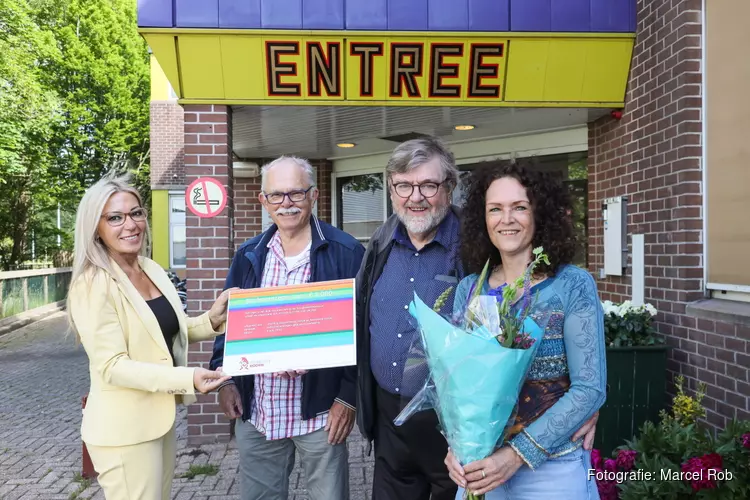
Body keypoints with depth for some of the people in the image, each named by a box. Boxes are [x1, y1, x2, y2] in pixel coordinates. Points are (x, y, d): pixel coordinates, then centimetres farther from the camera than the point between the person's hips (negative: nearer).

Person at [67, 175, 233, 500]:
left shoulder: (153, 270, 3)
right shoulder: (93, 285, -19)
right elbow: (112, 366, -23)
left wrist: (212, 320, -5)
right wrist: (186, 378, -34)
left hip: (160, 417, 8)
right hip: (123, 428, -8)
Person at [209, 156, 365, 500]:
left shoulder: (347, 253, -9)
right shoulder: (248, 255, 6)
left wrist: (348, 396, -11)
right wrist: (226, 379, 2)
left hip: (321, 410, -4)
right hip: (255, 411, 4)